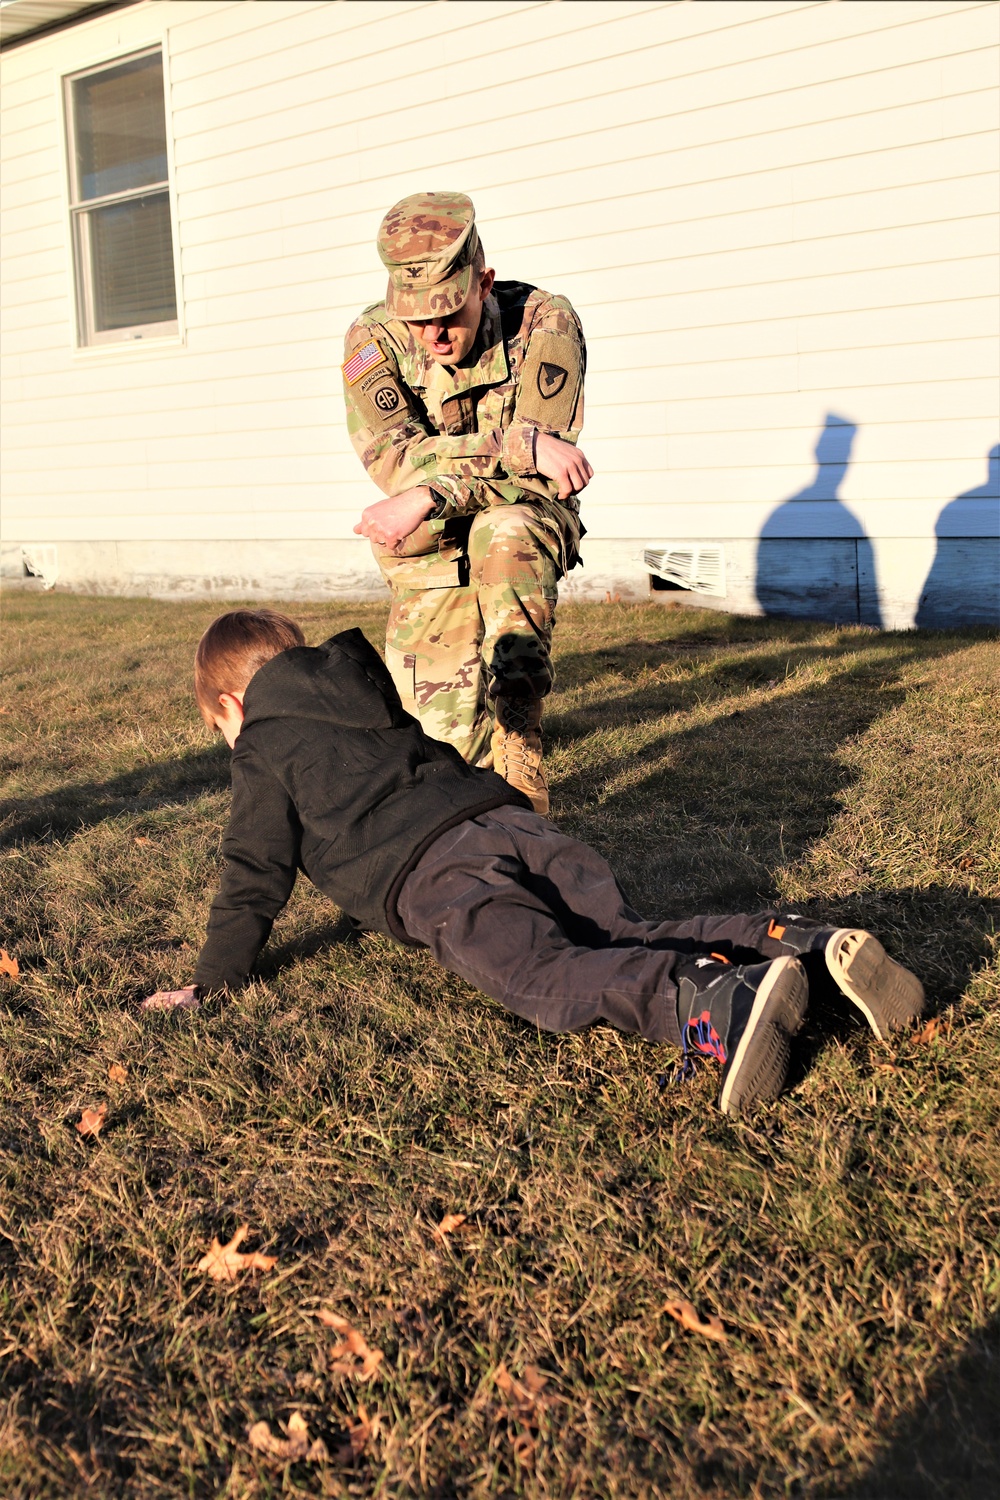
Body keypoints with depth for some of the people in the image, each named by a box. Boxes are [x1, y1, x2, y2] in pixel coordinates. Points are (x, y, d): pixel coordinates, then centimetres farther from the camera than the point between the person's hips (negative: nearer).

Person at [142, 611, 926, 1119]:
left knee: (548, 976, -26)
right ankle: (808, 946, -18)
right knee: (627, 939, 0)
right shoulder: (376, 711, 38)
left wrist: (214, 980, 25)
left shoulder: (265, 753, 18)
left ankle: (718, 1003, -51)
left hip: (436, 875, -7)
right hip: (513, 820, 7)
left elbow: (257, 876, 15)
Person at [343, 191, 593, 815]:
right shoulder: (373, 338, -13)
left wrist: (428, 496, -36)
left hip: (529, 522, -2)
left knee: (502, 535, -39)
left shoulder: (545, 324, -18)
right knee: (442, 734, -5)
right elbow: (391, 457, -26)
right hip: (430, 552, 2)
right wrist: (515, 444, -37)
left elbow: (541, 473, -24)